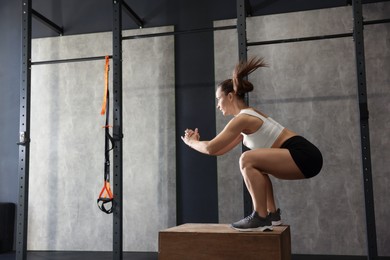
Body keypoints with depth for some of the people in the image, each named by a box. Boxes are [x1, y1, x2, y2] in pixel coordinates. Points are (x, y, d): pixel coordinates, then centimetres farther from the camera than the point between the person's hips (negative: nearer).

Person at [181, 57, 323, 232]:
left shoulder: (242, 118, -12)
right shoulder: (248, 117, 18)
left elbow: (211, 149, -10)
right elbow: (220, 150, 25)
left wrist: (191, 142, 7)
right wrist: (197, 141, 22)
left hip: (304, 156, -10)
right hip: (302, 156, 10)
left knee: (248, 160, -17)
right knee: (254, 165, 23)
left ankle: (261, 218, -12)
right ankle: (272, 214, 19)